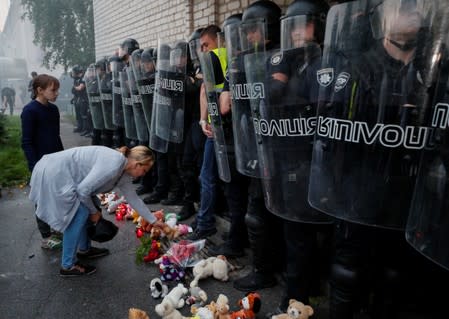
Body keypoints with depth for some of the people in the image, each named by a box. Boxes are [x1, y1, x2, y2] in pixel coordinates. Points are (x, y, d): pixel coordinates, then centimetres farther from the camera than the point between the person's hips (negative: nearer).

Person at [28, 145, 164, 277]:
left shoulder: (124, 173, 6)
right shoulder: (113, 165, -24)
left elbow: (133, 198, 17)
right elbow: (83, 190, -23)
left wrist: (154, 220, 22)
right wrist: (94, 211, -5)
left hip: (60, 172, 10)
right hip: (53, 173, -10)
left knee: (86, 209, 15)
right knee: (80, 214, -7)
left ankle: (84, 249, 32)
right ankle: (68, 266, 6)